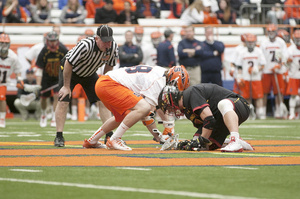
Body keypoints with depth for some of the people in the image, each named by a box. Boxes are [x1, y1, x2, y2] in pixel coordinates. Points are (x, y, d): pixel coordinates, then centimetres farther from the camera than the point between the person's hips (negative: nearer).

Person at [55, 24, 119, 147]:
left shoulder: (113, 47, -22)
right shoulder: (85, 46, -39)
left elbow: (109, 66, -3)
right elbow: (68, 64, -30)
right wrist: (66, 86, -23)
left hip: (89, 73, 5)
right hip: (69, 70, -5)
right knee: (63, 100, -16)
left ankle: (109, 135, -1)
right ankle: (59, 137, -10)